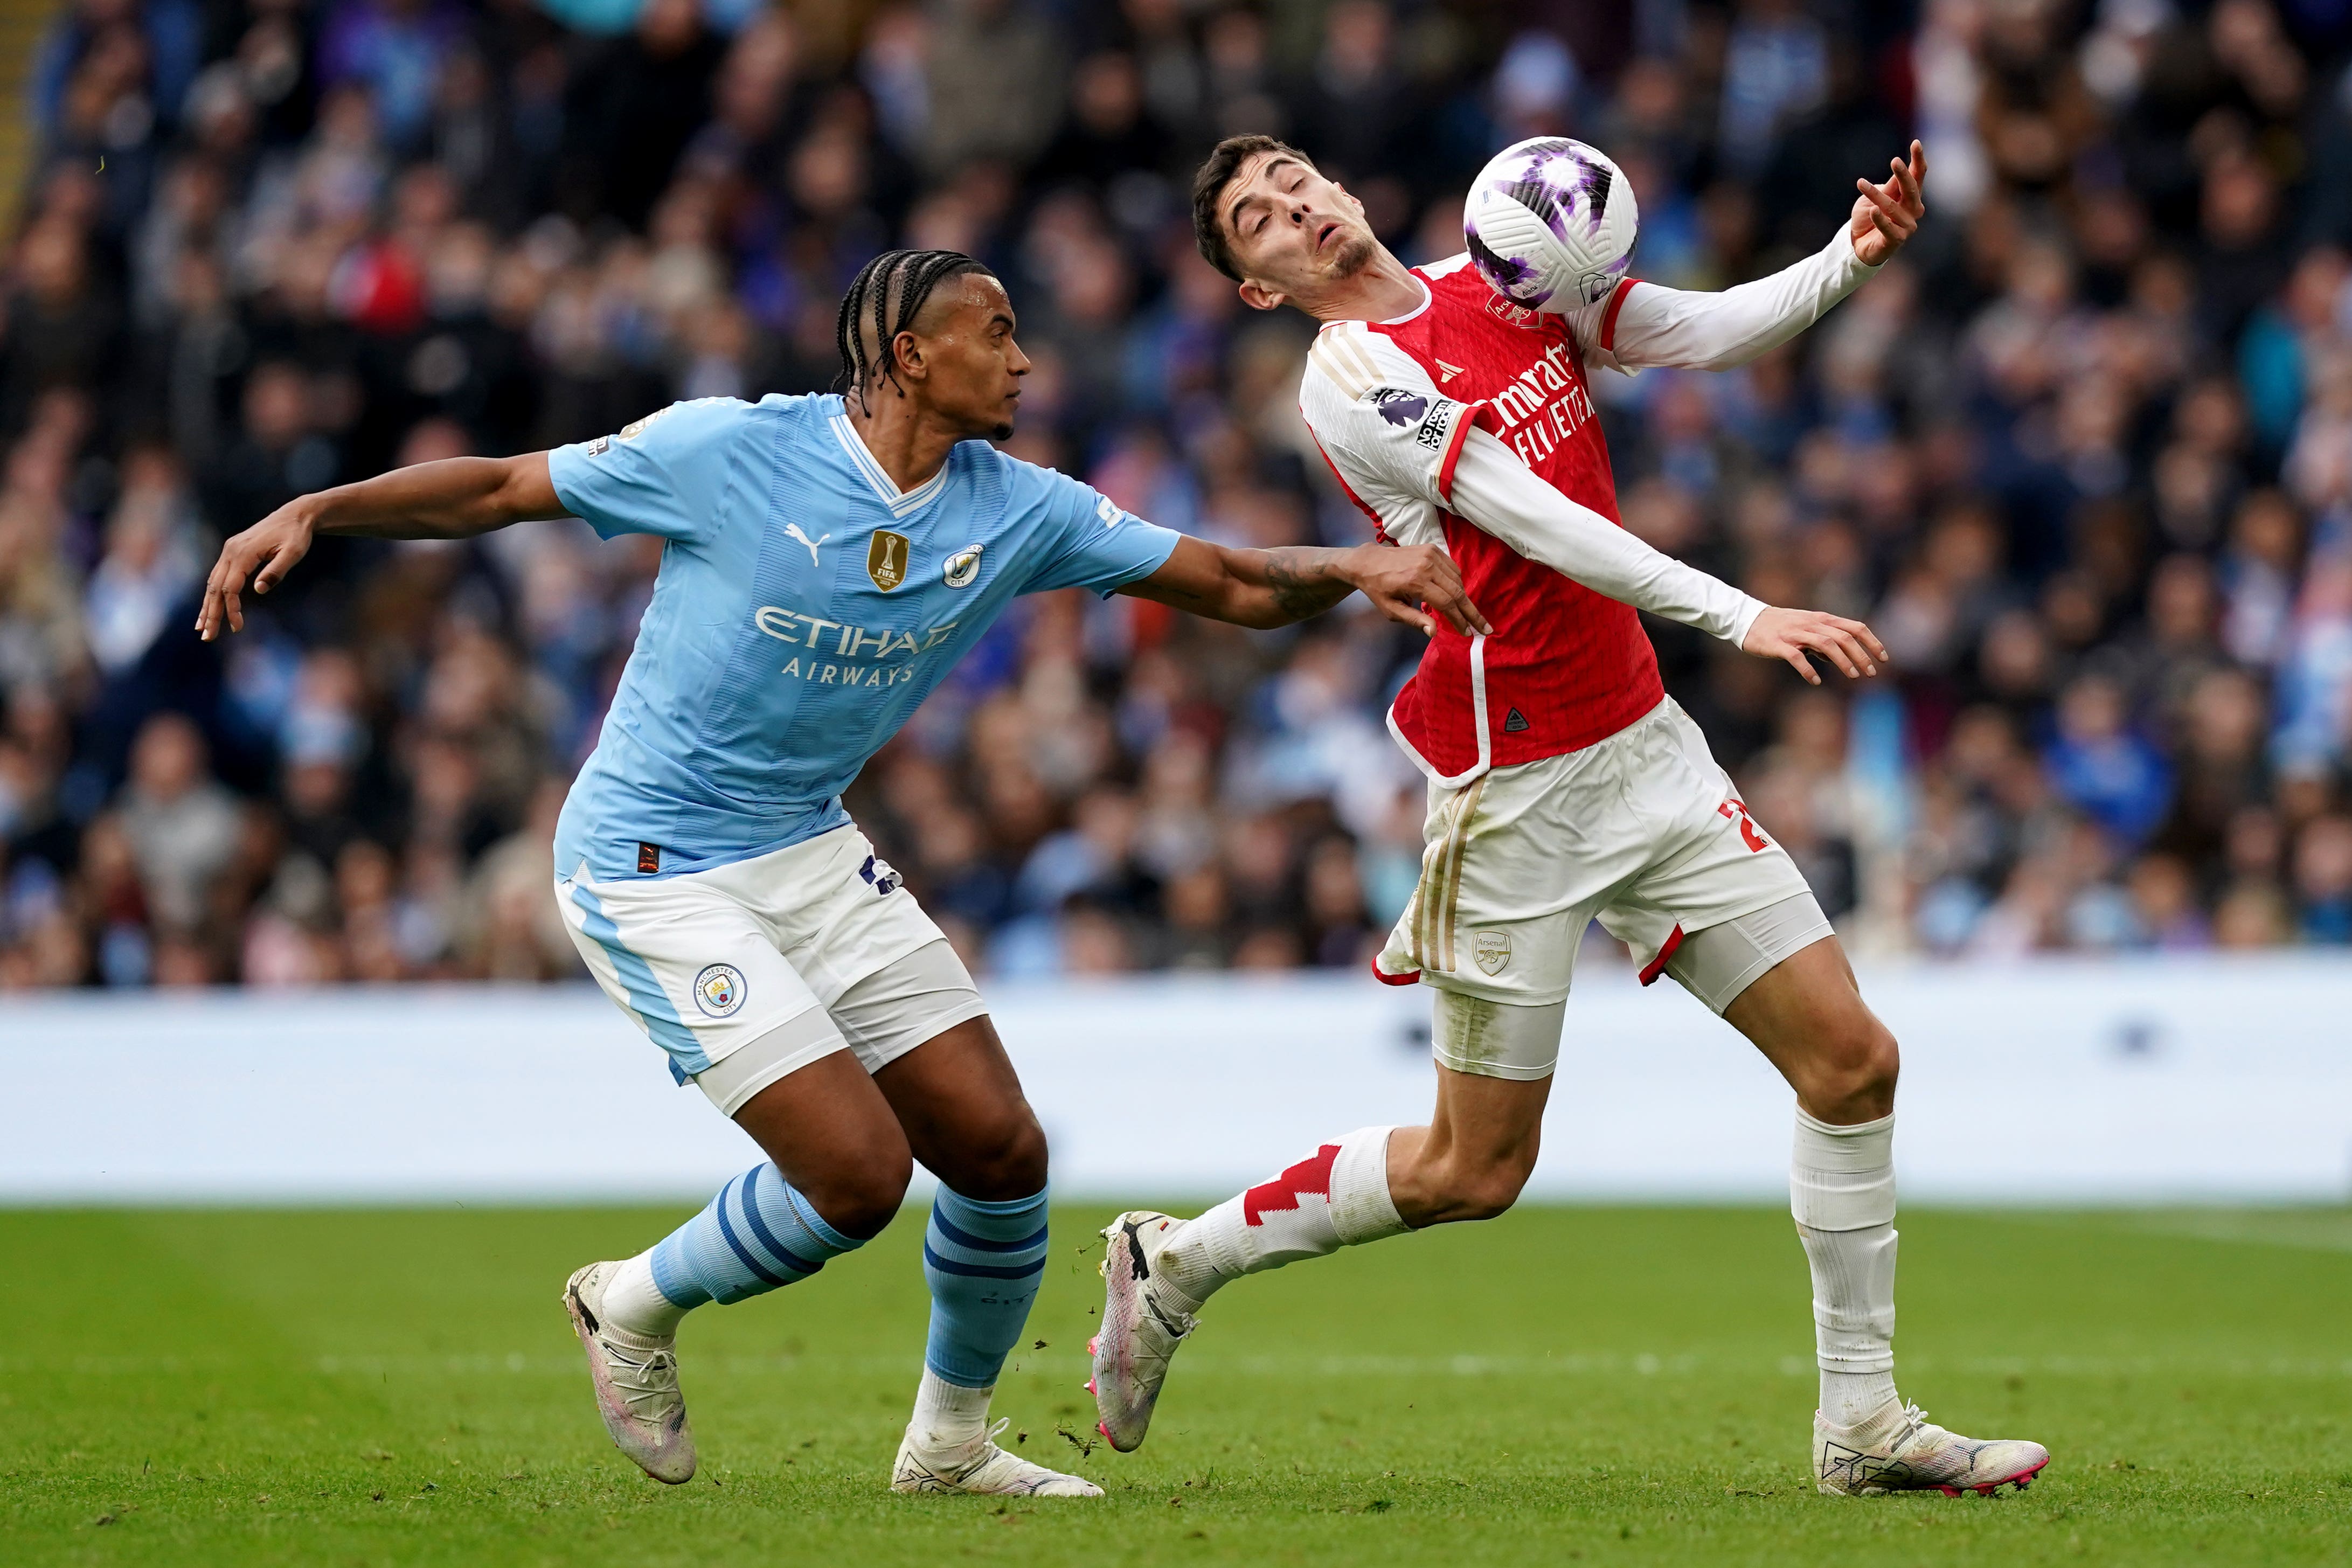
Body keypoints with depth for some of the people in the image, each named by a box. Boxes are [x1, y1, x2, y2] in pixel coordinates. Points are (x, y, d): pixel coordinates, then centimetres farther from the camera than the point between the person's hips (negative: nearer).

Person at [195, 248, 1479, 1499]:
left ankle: (951, 1443, 23)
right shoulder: (732, 450, -18)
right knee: (861, 1173, -16)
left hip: (811, 854, 7)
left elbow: (1235, 586, 1)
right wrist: (309, 515, -18)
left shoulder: (1016, 511, -2)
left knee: (1001, 1148, 0)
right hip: (650, 870, -7)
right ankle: (631, 1310, 12)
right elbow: (496, 490, -8)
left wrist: (1354, 572, -18)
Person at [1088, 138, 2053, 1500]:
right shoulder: (1351, 378, -13)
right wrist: (1740, 616, -30)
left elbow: (1717, 332, 6)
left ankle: (1862, 1423, 9)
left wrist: (1850, 259, -13)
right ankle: (1180, 1260, 22)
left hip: (1647, 746, 7)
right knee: (1474, 1169, 2)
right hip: (1521, 791, -7)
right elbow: (1531, 519, -22)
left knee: (1853, 1058, 0)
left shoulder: (1504, 284, 8)